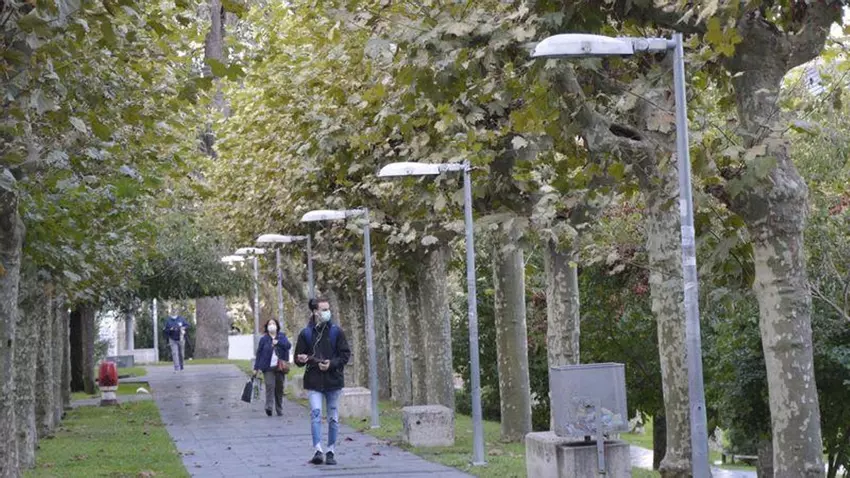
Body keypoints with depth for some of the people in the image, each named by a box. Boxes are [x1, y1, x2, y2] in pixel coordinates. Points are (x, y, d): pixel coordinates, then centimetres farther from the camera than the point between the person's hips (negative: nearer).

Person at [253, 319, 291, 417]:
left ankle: (279, 409, 14)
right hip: (268, 368, -2)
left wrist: (278, 342, -20)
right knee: (270, 386, -18)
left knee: (279, 388, 5)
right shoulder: (264, 339, 6)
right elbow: (259, 353, 6)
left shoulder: (282, 337, 10)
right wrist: (256, 368, 3)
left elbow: (288, 345, -6)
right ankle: (269, 407, -25)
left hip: (280, 367, 2)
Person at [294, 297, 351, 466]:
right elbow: (298, 359, 9)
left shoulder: (336, 331, 1)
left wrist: (331, 364, -14)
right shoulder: (306, 333, 1)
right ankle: (318, 451, -19)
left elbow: (346, 354, 1)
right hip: (314, 381, -1)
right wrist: (301, 359, -14)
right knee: (315, 413, -16)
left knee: (333, 417, 6)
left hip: (333, 380, 1)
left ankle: (330, 452, 16)